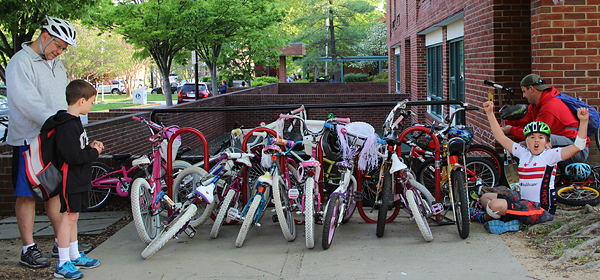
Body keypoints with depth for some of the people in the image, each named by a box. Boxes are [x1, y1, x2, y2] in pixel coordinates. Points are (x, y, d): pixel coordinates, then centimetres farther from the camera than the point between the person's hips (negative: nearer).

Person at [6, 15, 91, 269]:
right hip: (29, 139, -7)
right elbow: (26, 101, -21)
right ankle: (28, 249, 6)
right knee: (27, 195, 0)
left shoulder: (57, 65, 16)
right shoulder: (20, 62, -10)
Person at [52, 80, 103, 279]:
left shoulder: (73, 122, 13)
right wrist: (94, 152, -12)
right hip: (70, 180, -10)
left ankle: (75, 256, 26)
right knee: (69, 217, -7)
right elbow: (73, 156, -26)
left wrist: (90, 146, 6)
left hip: (78, 179, 10)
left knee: (73, 217, 16)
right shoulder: (67, 126, -21)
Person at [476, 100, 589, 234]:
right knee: (485, 198, 14)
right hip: (524, 201, 8)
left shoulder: (550, 155, -8)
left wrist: (583, 121, -31)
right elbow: (501, 137, 13)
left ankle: (484, 218, 11)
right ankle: (512, 219, -6)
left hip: (541, 208, -8)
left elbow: (578, 146, -20)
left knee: (495, 205, -25)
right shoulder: (523, 153, 10)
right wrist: (490, 113, 10)